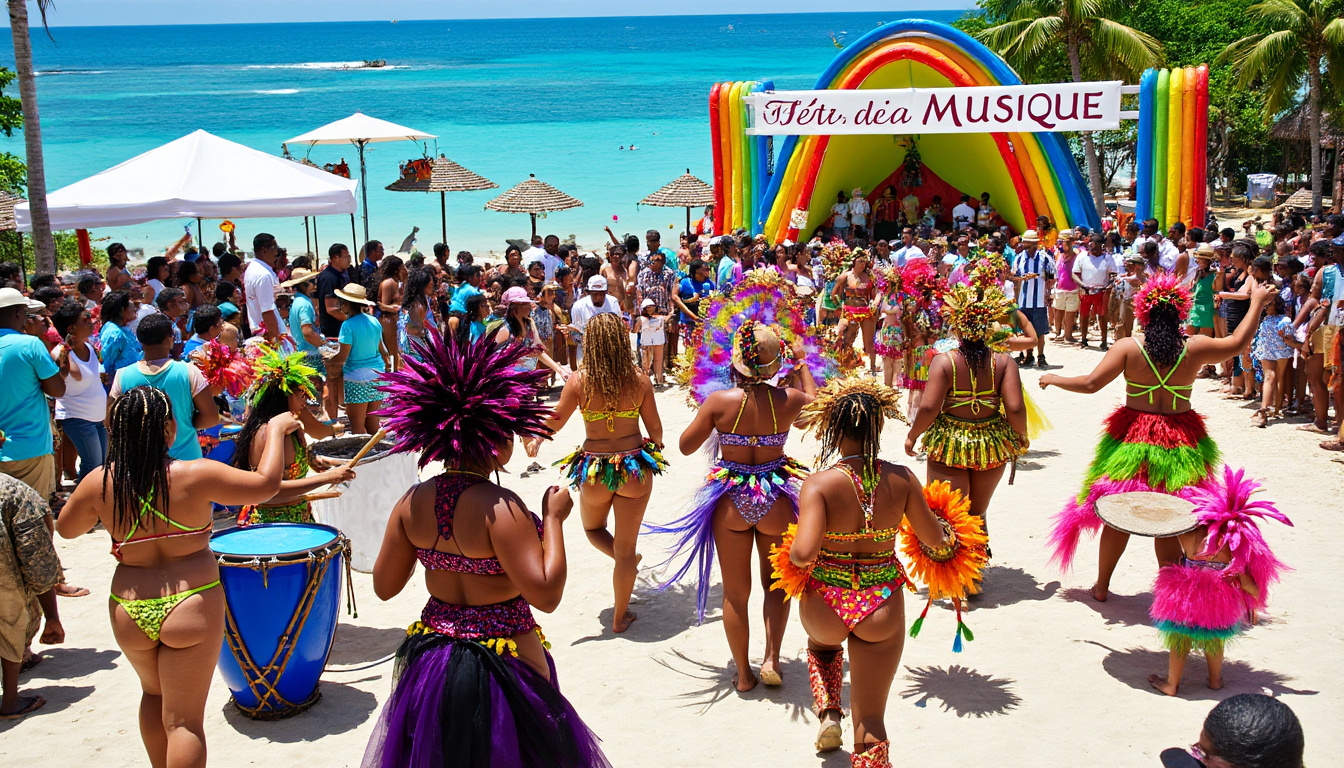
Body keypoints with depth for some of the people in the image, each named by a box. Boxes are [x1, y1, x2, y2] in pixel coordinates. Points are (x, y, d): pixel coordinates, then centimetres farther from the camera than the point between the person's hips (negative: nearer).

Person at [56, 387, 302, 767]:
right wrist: (277, 429, 4)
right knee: (184, 719, 4)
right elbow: (265, 483, -9)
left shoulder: (99, 483, -6)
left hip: (130, 613, 4)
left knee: (153, 693, 30)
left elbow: (65, 528, 12)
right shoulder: (194, 476, -16)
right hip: (191, 609, -4)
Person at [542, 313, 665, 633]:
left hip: (595, 471, -1)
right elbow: (655, 429, -1)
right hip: (635, 468, 1)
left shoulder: (579, 381, -14)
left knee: (593, 528, 31)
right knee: (626, 547, 13)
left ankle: (628, 562, 9)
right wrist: (656, 448, 21)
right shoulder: (639, 381, -10)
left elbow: (554, 423, -7)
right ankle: (620, 616, 22)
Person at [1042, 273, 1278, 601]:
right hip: (1181, 443, 1)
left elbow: (1091, 383, -16)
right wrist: (1257, 302, 19)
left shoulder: (1128, 348, -12)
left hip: (1132, 441, -1)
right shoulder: (1195, 348, -7)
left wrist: (1055, 380, 1)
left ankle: (1101, 587, 25)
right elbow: (1238, 342, 7)